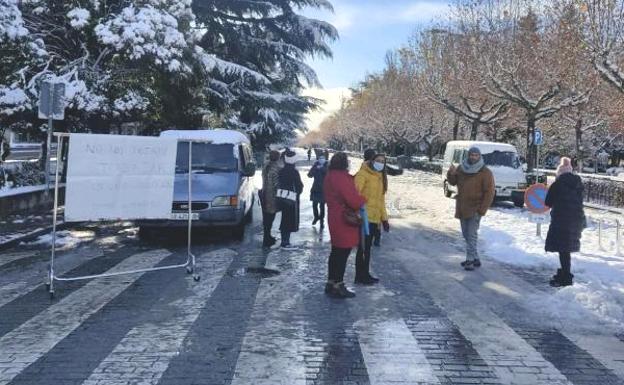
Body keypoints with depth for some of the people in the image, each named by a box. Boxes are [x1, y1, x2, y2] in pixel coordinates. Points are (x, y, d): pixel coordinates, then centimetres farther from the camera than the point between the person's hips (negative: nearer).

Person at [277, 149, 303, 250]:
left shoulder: (281, 171, 4)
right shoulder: (294, 172, -16)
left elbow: (278, 184, 8)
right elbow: (299, 186, -12)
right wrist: (297, 192, 6)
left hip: (282, 199, 7)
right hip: (292, 200, -7)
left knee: (285, 221, 16)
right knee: (290, 221, 0)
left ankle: (284, 241, 25)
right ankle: (286, 243, 1)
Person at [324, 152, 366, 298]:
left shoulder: (331, 176, 12)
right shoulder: (341, 177, -21)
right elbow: (352, 198, -25)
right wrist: (362, 200, -5)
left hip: (335, 217, 10)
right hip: (345, 220, -10)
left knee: (336, 252, 17)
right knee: (343, 253, -3)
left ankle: (331, 283, 26)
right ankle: (338, 286, 4)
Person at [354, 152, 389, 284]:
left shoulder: (381, 177, 18)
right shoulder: (363, 174, -8)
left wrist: (384, 218, 17)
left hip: (374, 218, 8)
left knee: (367, 247, 14)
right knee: (363, 247, -3)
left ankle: (365, 274, 23)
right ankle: (361, 276, 6)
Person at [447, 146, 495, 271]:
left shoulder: (485, 172, -9)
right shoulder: (461, 168, 7)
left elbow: (489, 193, -11)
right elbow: (452, 182, 15)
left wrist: (482, 210, -16)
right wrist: (451, 173, -8)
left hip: (475, 209, -6)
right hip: (462, 208, 6)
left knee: (472, 234, -10)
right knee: (466, 234, 11)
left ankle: (470, 260, -7)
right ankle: (475, 258, 22)